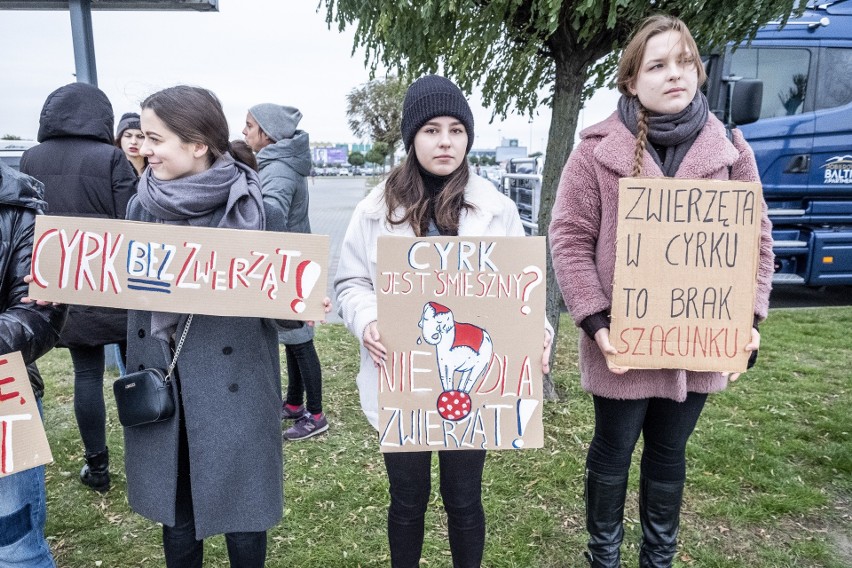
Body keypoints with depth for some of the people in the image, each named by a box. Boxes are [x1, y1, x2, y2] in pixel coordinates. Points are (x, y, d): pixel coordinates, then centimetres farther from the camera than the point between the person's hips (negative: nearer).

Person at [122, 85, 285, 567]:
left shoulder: (253, 204, -13)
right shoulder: (143, 205, 1)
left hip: (232, 378, -4)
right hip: (160, 375, 4)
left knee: (238, 499, 11)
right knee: (173, 499, 19)